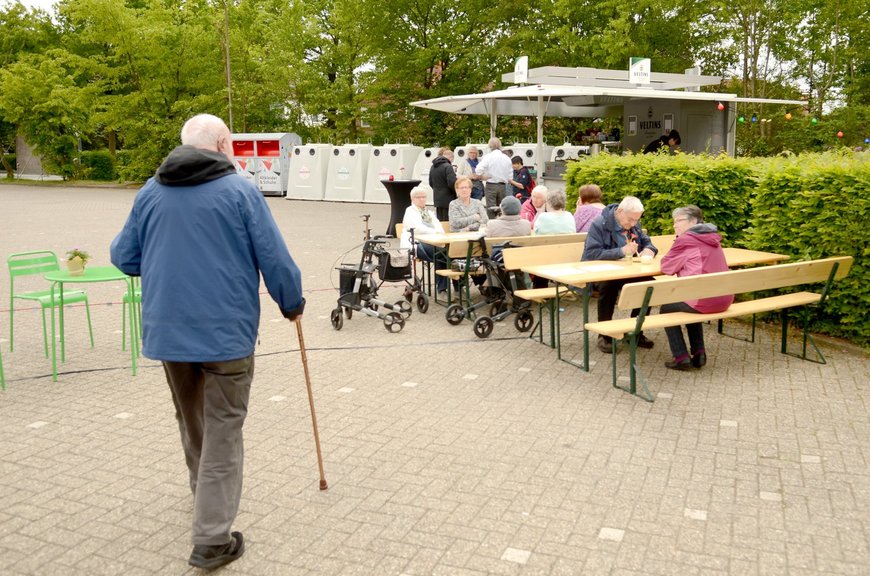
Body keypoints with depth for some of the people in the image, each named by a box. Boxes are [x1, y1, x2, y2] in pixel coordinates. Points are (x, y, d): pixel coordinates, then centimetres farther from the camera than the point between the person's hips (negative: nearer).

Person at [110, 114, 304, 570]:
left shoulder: (150, 192, 6)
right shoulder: (239, 191, -7)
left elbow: (123, 257, 11)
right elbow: (275, 258, -8)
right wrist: (292, 304, 9)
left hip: (166, 331, 5)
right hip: (225, 331, -5)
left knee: (190, 421, 24)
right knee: (223, 432, 3)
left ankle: (203, 492, 45)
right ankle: (211, 540, 3)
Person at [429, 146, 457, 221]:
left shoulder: (433, 167, 11)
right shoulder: (447, 166, -15)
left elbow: (431, 183, 19)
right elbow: (452, 183, -22)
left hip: (437, 199, 8)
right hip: (447, 200, -8)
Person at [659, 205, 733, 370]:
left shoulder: (685, 239, -9)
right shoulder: (712, 237, 15)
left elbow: (667, 267, -1)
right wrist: (680, 262, 18)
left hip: (703, 301, -7)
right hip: (724, 299, 8)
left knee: (666, 308, 19)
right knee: (691, 305, 36)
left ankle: (681, 358, 13)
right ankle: (699, 354, 29)